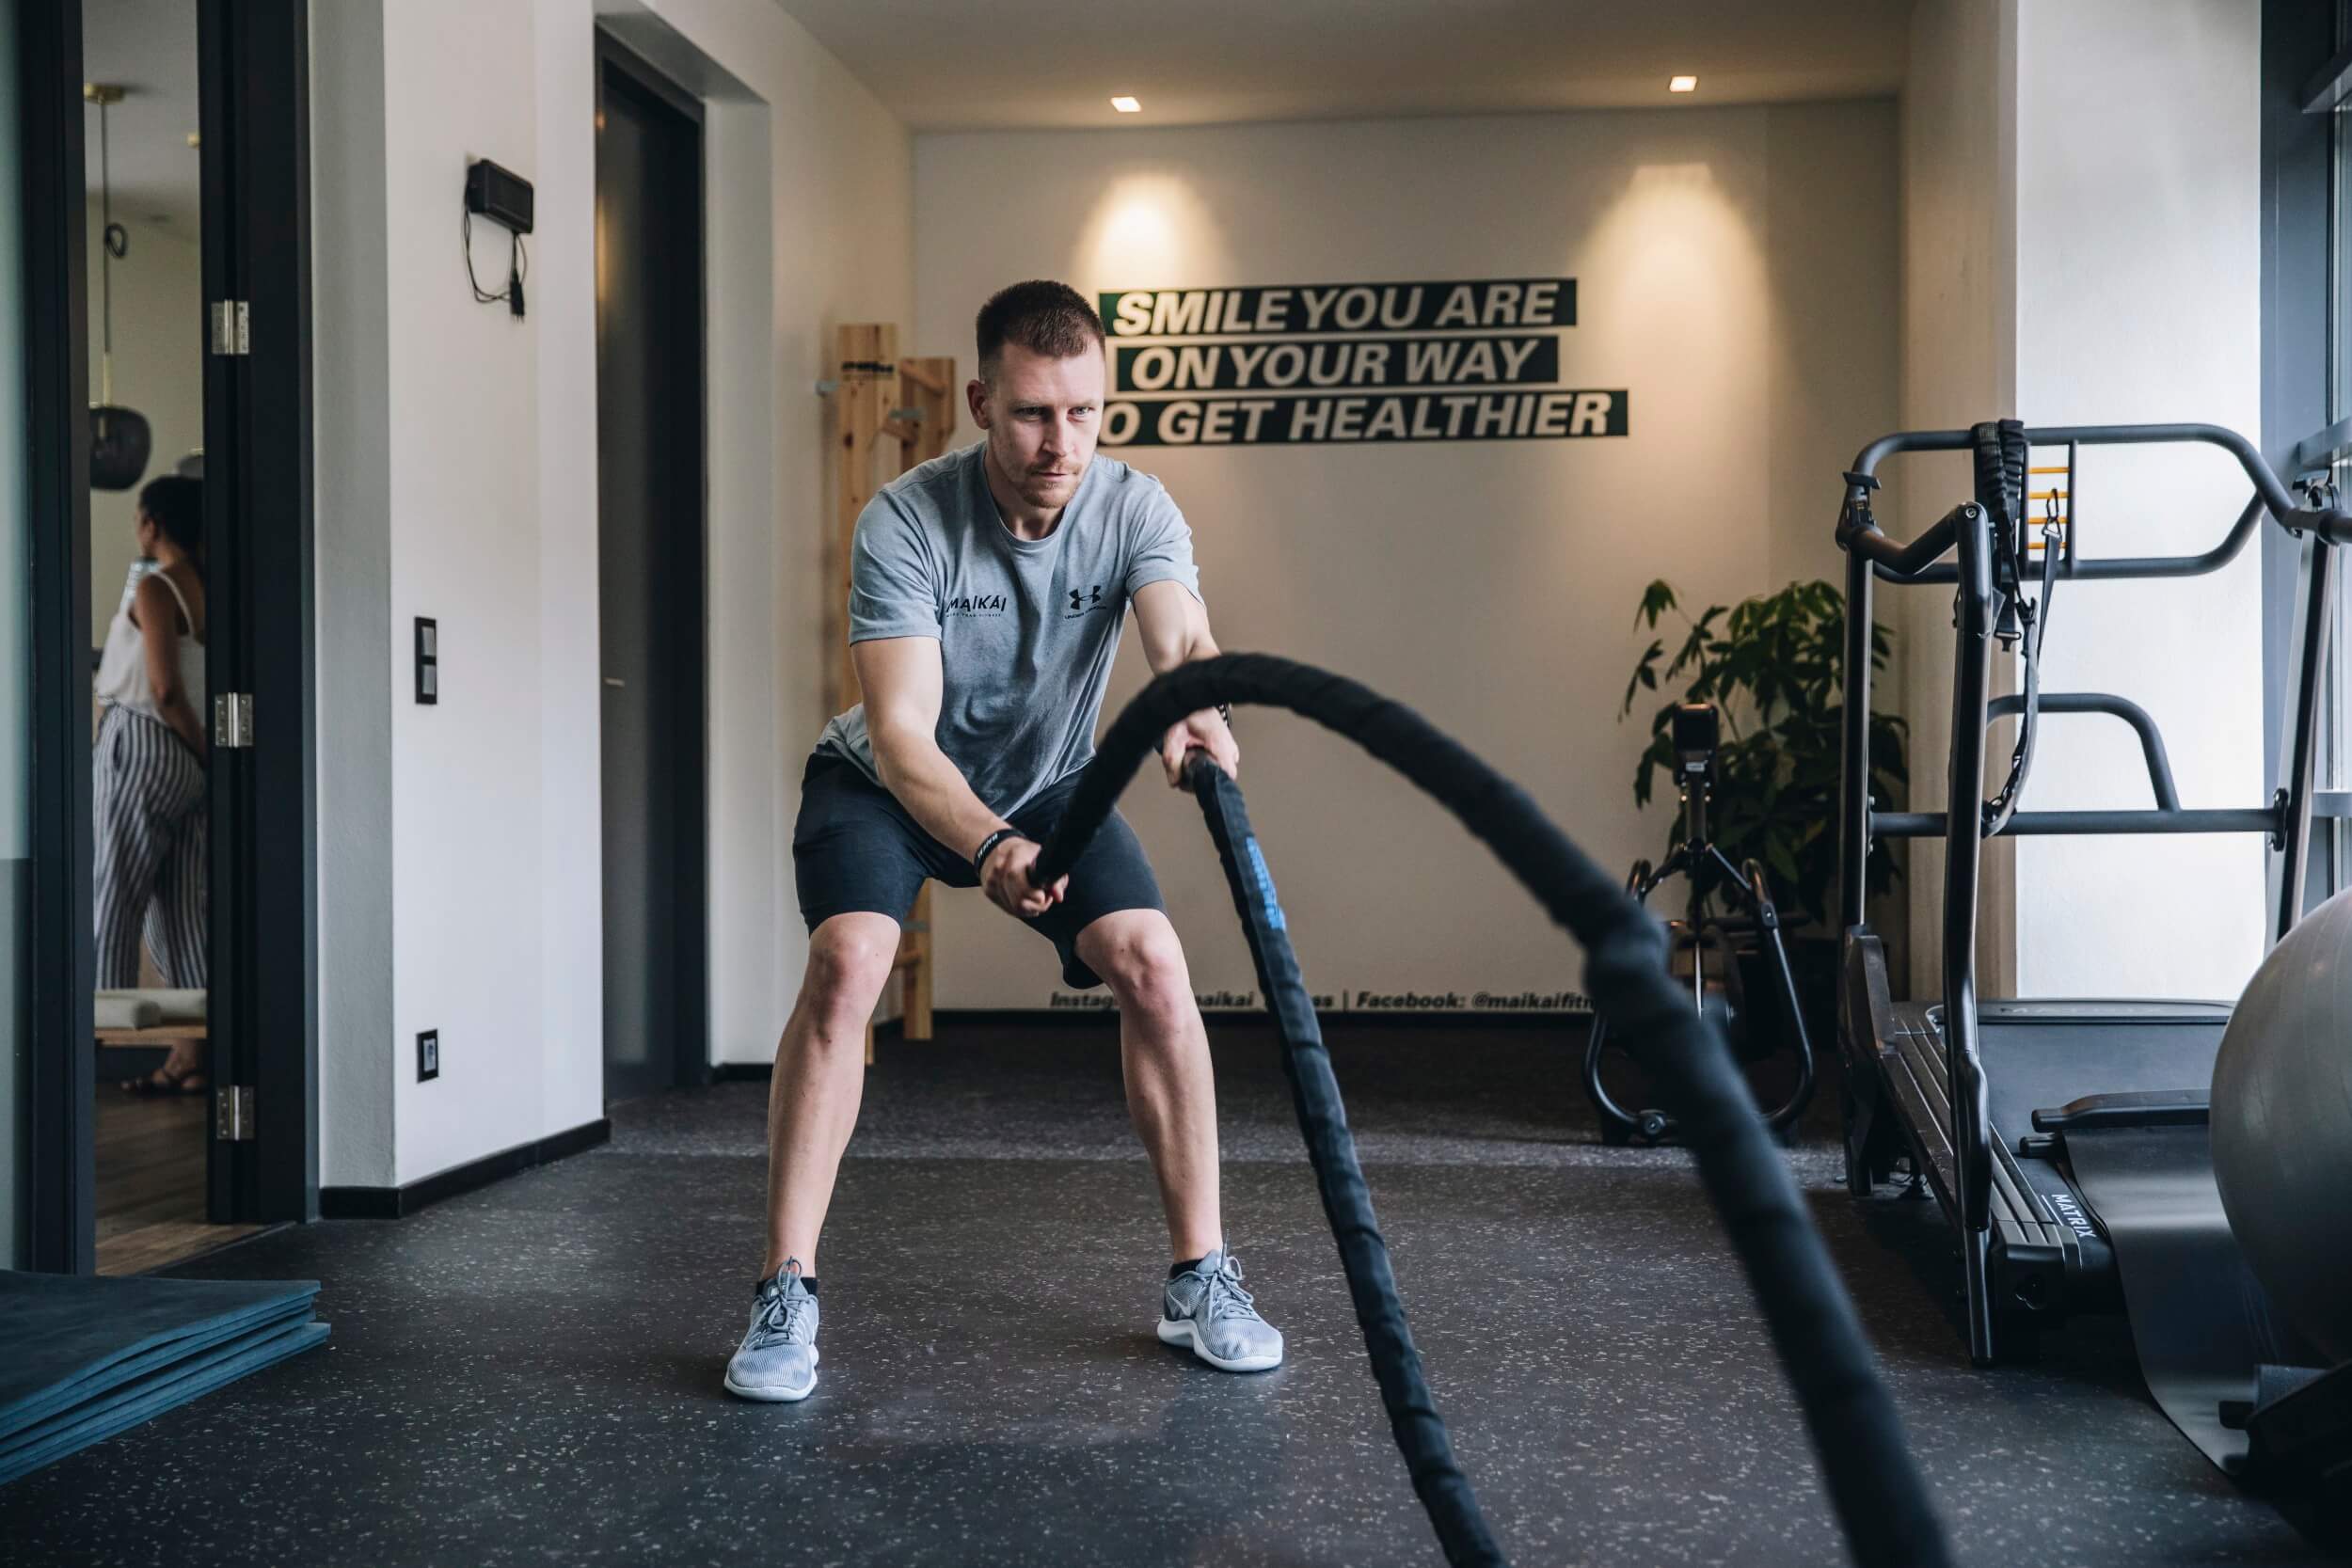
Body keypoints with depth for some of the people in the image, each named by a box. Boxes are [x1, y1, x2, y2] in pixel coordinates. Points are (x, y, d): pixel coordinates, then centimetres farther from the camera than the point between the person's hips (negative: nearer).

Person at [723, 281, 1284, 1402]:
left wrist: (1198, 713, -65)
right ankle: (785, 1296, -20)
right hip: (889, 783, -2)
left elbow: (1184, 640, -40)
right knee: (847, 961, -28)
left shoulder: (1133, 509, -21)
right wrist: (986, 846, -57)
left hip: (1048, 782, 3)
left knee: (1152, 963, -19)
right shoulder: (904, 523, -29)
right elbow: (901, 731, -37)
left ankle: (1200, 1277, -6)